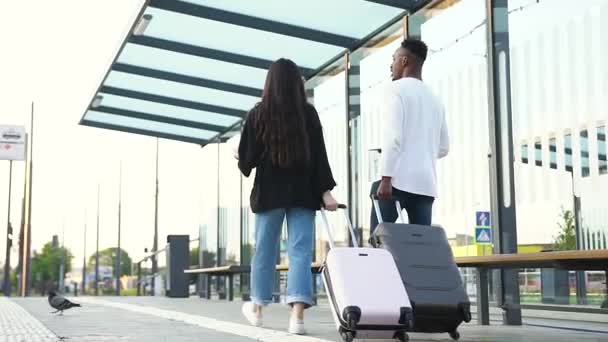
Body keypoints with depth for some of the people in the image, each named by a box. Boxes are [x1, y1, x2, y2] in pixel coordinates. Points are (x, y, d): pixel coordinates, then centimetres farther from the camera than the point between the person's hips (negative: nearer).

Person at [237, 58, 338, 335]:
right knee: (300, 251, -3)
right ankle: (297, 315, -15)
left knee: (265, 250, 14)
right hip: (303, 191, 0)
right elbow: (319, 154, -4)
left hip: (269, 191, 0)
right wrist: (325, 191, -4)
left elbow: (246, 158, -2)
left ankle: (257, 308, 30)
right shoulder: (309, 113, 1)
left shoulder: (258, 114, -2)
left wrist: (246, 164, 21)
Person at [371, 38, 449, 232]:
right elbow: (443, 148, 23)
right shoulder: (434, 99, 20)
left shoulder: (397, 88, 1)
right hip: (426, 184, 6)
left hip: (398, 180, -6)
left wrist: (386, 178, -15)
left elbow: (392, 136, -12)